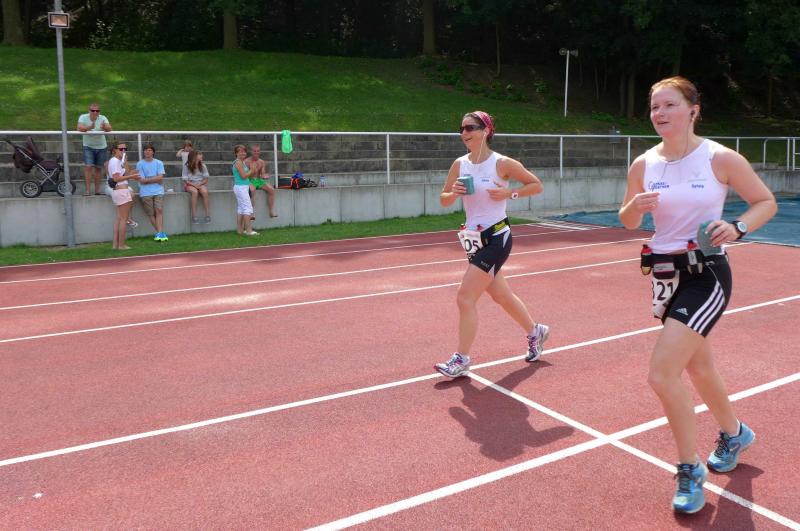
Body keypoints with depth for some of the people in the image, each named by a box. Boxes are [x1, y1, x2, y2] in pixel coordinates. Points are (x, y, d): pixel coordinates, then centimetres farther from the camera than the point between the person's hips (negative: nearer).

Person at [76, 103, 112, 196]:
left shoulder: (102, 118, -11)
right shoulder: (83, 117, -13)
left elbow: (109, 129, -26)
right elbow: (79, 128, -29)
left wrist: (105, 127, -50)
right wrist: (89, 127, -48)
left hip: (101, 147, 2)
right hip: (88, 147, -2)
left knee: (99, 168, 10)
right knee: (88, 167, -13)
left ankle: (97, 190, 20)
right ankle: (87, 190, -11)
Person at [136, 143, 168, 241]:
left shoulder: (159, 163, 10)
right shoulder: (140, 164, 5)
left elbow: (160, 178, 0)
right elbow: (142, 180, -2)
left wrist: (148, 179, -4)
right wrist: (155, 179, -2)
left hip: (158, 191, 1)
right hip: (146, 193, -1)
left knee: (159, 211, -13)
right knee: (151, 214, -2)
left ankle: (159, 233, -18)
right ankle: (161, 233, 4)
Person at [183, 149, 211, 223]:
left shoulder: (203, 166, 2)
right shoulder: (186, 166, -6)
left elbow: (206, 179, 5)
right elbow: (185, 180, -6)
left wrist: (200, 184, -14)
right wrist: (195, 185, -19)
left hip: (201, 184, 2)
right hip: (190, 185, -2)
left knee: (205, 191, -33)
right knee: (195, 191, -37)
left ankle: (208, 215, -32)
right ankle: (194, 216, -36)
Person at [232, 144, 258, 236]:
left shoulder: (243, 162, 16)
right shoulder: (238, 162, -13)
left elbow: (248, 175, 17)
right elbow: (243, 176, -18)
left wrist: (252, 172, 1)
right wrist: (251, 171, -5)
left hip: (243, 187, 10)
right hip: (241, 187, -10)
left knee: (241, 209, 11)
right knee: (248, 208, -11)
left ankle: (240, 229, 15)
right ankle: (249, 230, -13)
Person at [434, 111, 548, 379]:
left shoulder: (502, 164, -12)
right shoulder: (459, 164, 3)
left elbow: (536, 185, -2)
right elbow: (443, 200, 8)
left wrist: (509, 193, -17)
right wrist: (454, 193, -13)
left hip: (495, 239, -7)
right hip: (474, 240, 7)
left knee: (465, 298, -12)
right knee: (501, 296, 20)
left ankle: (461, 360, 0)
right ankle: (536, 332, 44)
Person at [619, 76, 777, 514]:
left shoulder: (720, 158, -10)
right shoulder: (644, 164, 1)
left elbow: (766, 202, 1)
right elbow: (627, 223, 10)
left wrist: (737, 227, -19)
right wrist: (634, 207, -13)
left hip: (705, 275, -5)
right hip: (665, 274, 6)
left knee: (661, 375, -16)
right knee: (697, 368, 21)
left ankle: (690, 471, 6)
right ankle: (733, 433, 51)